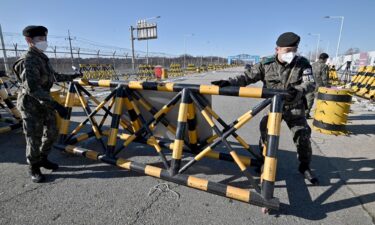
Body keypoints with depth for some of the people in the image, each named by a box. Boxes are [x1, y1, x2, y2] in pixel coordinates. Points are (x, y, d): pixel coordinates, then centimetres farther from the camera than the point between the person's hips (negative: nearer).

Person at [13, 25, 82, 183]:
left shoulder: (42, 58, 9)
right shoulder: (29, 61, -20)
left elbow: (53, 76, 24)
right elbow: (33, 88, -31)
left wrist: (70, 77, 29)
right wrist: (55, 105, -38)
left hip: (45, 103, 9)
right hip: (31, 105, -8)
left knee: (52, 133, 15)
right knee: (34, 139, 1)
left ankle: (42, 159, 34)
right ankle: (33, 168, 20)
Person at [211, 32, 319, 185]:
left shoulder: (303, 64, -8)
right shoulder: (266, 64, -8)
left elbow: (310, 83, -17)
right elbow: (248, 77, -10)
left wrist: (297, 91, -40)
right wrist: (229, 83, -26)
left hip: (295, 108, 0)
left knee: (303, 136, 1)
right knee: (265, 133, 1)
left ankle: (305, 167, 25)